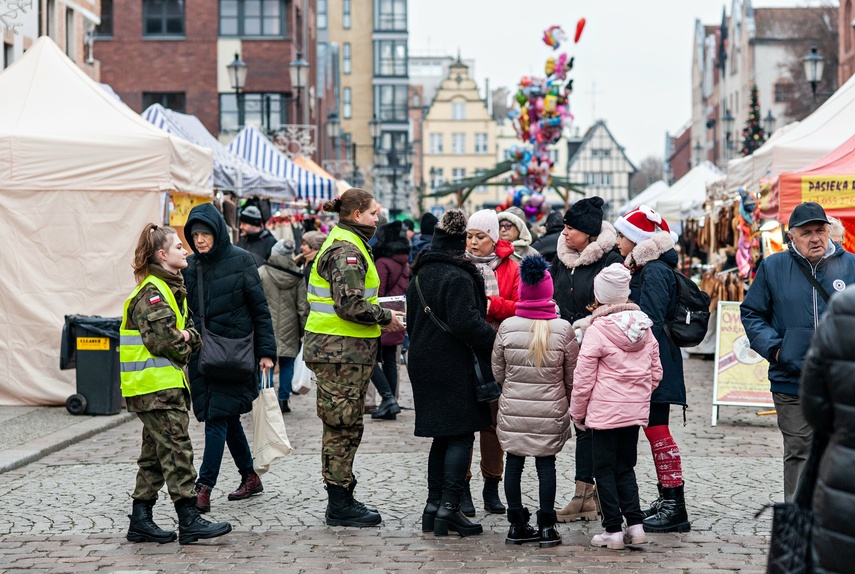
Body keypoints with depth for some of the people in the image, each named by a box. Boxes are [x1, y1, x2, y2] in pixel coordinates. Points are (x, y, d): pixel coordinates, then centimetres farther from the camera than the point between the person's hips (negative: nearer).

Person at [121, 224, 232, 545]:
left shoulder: (172, 288, 17)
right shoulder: (152, 293, -13)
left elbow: (193, 336, 15)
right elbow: (162, 340, -21)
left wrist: (187, 336, -7)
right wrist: (183, 350, -2)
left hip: (168, 383, 10)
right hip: (156, 385, -10)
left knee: (156, 454, 12)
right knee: (176, 450, -10)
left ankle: (140, 521, 16)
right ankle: (189, 522, -8)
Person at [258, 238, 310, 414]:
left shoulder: (261, 272, -7)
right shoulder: (297, 276, 0)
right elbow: (303, 305, 3)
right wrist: (304, 329, 10)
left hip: (267, 327, -2)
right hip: (289, 327, 2)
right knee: (286, 363, 10)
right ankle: (283, 399, 11)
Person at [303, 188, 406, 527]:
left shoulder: (347, 244, 18)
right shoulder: (346, 250, -16)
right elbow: (350, 305, -24)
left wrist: (380, 315, 14)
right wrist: (385, 317, -11)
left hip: (342, 350, 11)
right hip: (340, 351, -11)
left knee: (345, 427, 14)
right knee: (343, 427, -4)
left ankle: (342, 499, 21)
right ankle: (339, 506, 2)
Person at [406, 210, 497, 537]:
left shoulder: (420, 275, 12)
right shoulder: (458, 277, -15)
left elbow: (411, 321, 20)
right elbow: (466, 324, -23)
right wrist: (498, 345, -14)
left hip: (424, 365, 8)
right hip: (454, 368, -8)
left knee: (442, 436, 15)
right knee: (461, 436, -3)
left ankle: (433, 505, 16)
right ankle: (449, 508, -6)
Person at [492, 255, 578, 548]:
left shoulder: (507, 327, -6)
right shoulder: (564, 330, -8)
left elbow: (497, 372, 4)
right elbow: (572, 377, 0)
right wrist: (568, 401, 19)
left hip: (513, 410, 1)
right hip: (550, 411, -1)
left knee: (514, 462, 9)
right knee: (546, 463, 5)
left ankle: (517, 525, 14)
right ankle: (546, 528, 8)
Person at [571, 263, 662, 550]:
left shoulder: (597, 329, -12)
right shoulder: (643, 326, 5)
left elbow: (583, 378, -10)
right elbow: (656, 372, 11)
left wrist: (577, 411, 2)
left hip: (604, 410, -5)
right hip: (636, 409, 5)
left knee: (605, 469, 4)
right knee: (626, 467, 16)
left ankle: (613, 530, 4)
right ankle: (635, 523, 8)